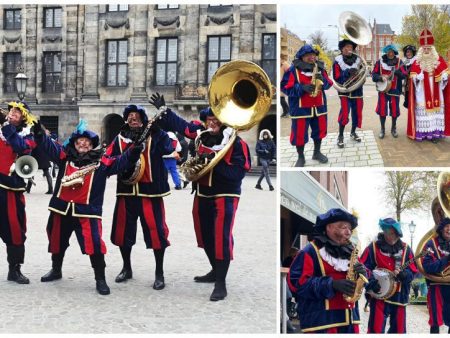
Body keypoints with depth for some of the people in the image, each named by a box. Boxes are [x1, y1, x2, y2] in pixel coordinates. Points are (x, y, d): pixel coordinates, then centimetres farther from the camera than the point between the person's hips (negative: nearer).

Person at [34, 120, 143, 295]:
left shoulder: (101, 162, 0)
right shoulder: (65, 156, 6)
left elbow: (120, 162, -9)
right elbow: (47, 145, 1)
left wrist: (134, 152, -27)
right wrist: (38, 130, -17)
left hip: (87, 210, -3)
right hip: (62, 208, 4)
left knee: (94, 244, -14)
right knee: (56, 240, 21)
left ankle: (100, 279, -1)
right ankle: (56, 270, 45)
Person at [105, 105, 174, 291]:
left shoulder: (153, 135, 1)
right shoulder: (120, 138, 10)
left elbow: (168, 148, -15)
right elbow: (109, 159, 5)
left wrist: (158, 130, -23)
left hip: (150, 189, -3)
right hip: (126, 190, 4)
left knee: (156, 230, -6)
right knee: (123, 230, 10)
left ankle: (159, 273, 7)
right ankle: (126, 268, 29)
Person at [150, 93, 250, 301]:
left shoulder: (236, 143, -17)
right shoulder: (201, 133, -1)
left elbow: (238, 173, -23)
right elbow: (179, 124, 13)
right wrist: (163, 110, 5)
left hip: (224, 196, -7)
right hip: (202, 193, 7)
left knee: (221, 237, -13)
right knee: (205, 236, 17)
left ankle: (221, 283, -7)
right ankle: (215, 271, 36)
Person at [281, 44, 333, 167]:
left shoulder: (320, 68, 8)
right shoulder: (293, 70, -7)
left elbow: (328, 84, 7)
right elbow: (285, 87, -12)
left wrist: (322, 79, -15)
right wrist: (302, 88, -23)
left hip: (319, 106, 4)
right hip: (300, 108, -4)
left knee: (319, 130, 14)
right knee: (299, 133, 0)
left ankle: (317, 153, 33)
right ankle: (300, 157, 15)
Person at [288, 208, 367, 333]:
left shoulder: (349, 251, 18)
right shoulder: (311, 252, -6)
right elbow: (296, 282, -15)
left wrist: (363, 273, -5)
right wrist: (332, 284, -22)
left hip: (349, 318, 7)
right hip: (320, 319, -7)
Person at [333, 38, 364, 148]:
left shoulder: (358, 60, 3)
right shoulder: (337, 61, -6)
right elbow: (337, 78, -11)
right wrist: (347, 72, -25)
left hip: (357, 90, 4)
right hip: (344, 91, -4)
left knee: (357, 112, 8)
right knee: (345, 112, -15)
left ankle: (353, 133, 30)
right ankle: (340, 136, -2)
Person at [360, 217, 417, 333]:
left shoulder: (405, 249, 6)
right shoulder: (373, 247, -3)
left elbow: (413, 271, 3)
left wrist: (403, 274, -17)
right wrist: (371, 281, -17)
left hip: (399, 296, 3)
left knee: (399, 329, 9)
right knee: (376, 329, -7)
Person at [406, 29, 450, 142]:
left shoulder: (438, 59, 7)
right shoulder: (417, 61, 2)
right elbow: (413, 76, -3)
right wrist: (418, 77, -22)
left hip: (435, 92, 2)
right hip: (422, 93, -2)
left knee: (436, 109, 1)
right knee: (422, 110, -3)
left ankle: (435, 133, 3)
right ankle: (421, 133, 0)